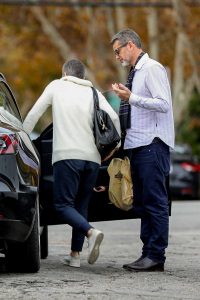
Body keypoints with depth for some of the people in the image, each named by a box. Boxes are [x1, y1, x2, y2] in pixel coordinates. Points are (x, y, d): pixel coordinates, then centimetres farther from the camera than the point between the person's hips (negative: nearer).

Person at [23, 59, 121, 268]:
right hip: (92, 157, 4)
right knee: (81, 205, 13)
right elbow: (113, 117, 2)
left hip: (67, 156, -4)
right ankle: (75, 254, 6)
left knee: (63, 204, -3)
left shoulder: (56, 86, 12)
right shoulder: (93, 92, 17)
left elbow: (33, 115, 11)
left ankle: (91, 232, -29)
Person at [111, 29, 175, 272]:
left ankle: (156, 256, -8)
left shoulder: (152, 69, -7)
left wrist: (131, 98, -17)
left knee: (155, 202, -8)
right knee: (142, 203, 9)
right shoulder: (135, 72, 19)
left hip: (152, 144, -10)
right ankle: (148, 253, 11)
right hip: (137, 145, 10)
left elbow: (163, 104, -17)